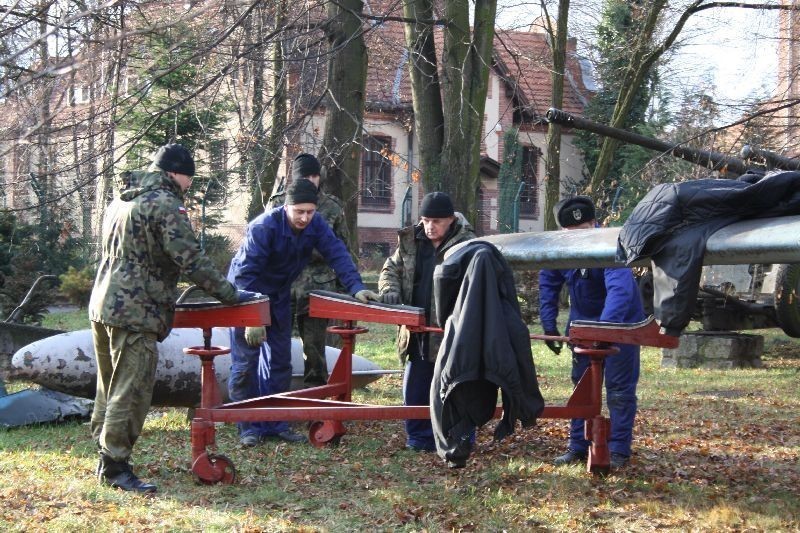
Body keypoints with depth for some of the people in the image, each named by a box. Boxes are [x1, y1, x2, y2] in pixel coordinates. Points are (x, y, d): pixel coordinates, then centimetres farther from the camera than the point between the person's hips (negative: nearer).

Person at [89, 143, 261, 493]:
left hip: (103, 305, 10)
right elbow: (191, 260, -17)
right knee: (131, 392, -4)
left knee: (109, 387, 18)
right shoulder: (165, 204, -11)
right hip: (135, 313, -10)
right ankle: (115, 467, 0)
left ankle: (105, 453, 28)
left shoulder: (122, 201, 18)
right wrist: (230, 294, -8)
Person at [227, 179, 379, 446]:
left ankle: (275, 423, 17)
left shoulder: (315, 224, -14)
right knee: (245, 364, -4)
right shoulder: (263, 227, -30)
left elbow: (337, 252, -20)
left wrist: (355, 287, -36)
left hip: (278, 298, 6)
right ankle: (248, 427, 4)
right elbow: (245, 273, -30)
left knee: (280, 363, 9)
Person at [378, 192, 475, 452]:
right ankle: (419, 438, 23)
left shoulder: (466, 245, -7)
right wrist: (390, 288, -6)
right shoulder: (410, 242, 9)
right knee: (414, 388, 11)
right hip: (418, 333, 5)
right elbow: (391, 269, 17)